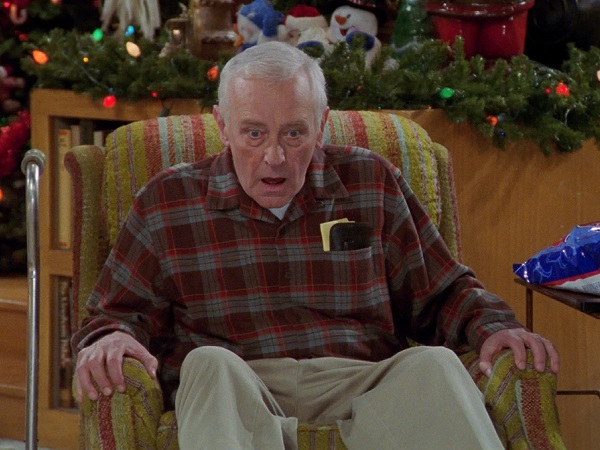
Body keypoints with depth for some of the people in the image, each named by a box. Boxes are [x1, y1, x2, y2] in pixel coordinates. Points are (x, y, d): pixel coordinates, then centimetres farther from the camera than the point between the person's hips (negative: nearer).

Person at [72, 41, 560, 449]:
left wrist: (493, 326, 3)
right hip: (235, 396, -1)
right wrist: (111, 340, -9)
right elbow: (117, 314, 16)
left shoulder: (372, 183, 19)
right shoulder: (167, 202, 15)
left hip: (363, 386, 1)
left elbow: (444, 294, 25)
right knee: (211, 364, -37)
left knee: (434, 366, -31)